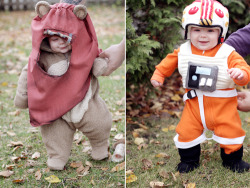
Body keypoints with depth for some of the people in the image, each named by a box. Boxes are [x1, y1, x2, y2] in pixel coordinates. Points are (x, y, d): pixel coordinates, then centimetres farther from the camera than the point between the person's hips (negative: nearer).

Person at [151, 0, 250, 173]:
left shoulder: (228, 54, -14)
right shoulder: (183, 52, -4)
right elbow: (169, 63, 13)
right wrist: (158, 74, 13)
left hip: (222, 104, -2)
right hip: (194, 102, 2)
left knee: (230, 132, 3)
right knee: (186, 131, 5)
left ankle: (233, 159, 31)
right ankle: (189, 160, 31)